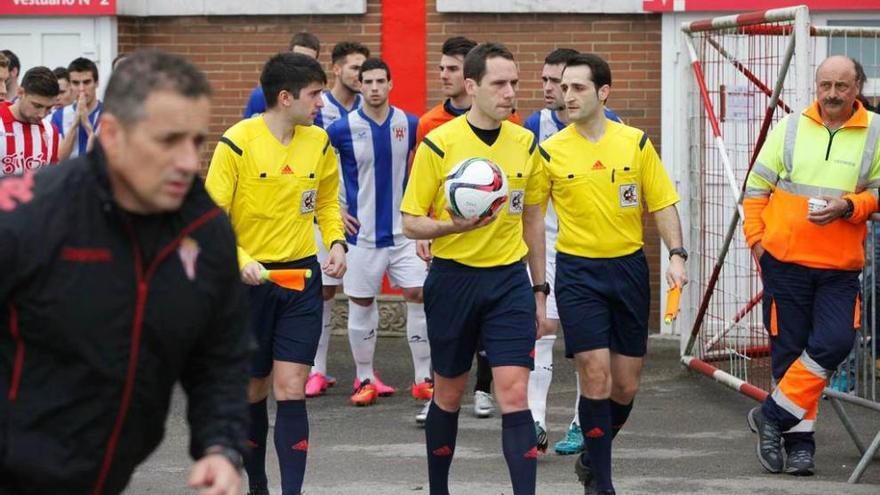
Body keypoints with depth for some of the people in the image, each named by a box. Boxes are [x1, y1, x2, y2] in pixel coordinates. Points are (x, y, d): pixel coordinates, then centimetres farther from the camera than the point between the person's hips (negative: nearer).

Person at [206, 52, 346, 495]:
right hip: (250, 278, -2)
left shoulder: (318, 142, 3)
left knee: (290, 390, -8)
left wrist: (335, 242, 1)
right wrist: (240, 260, -24)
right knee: (253, 390, 10)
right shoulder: (237, 143, -12)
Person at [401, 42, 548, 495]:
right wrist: (455, 226, -26)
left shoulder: (524, 142, 4)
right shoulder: (439, 144, -9)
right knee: (448, 395, 11)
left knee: (514, 394, -9)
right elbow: (411, 222, -6)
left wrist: (539, 289, 15)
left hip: (509, 280, 2)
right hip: (454, 279, -2)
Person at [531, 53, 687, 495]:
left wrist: (676, 255, -8)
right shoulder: (550, 151, -3)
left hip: (629, 267, 2)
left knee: (626, 385, 7)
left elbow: (661, 204, 5)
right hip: (578, 272, -2)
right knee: (596, 376, -12)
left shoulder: (636, 142, 1)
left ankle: (591, 458, 32)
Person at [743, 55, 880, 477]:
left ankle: (774, 416, -1)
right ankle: (798, 442, 13)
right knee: (789, 351, 3)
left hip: (840, 268, 0)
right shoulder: (790, 128, 4)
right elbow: (757, 186, 9)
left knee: (834, 343, -15)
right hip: (785, 261, 0)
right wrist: (756, 238, 2)